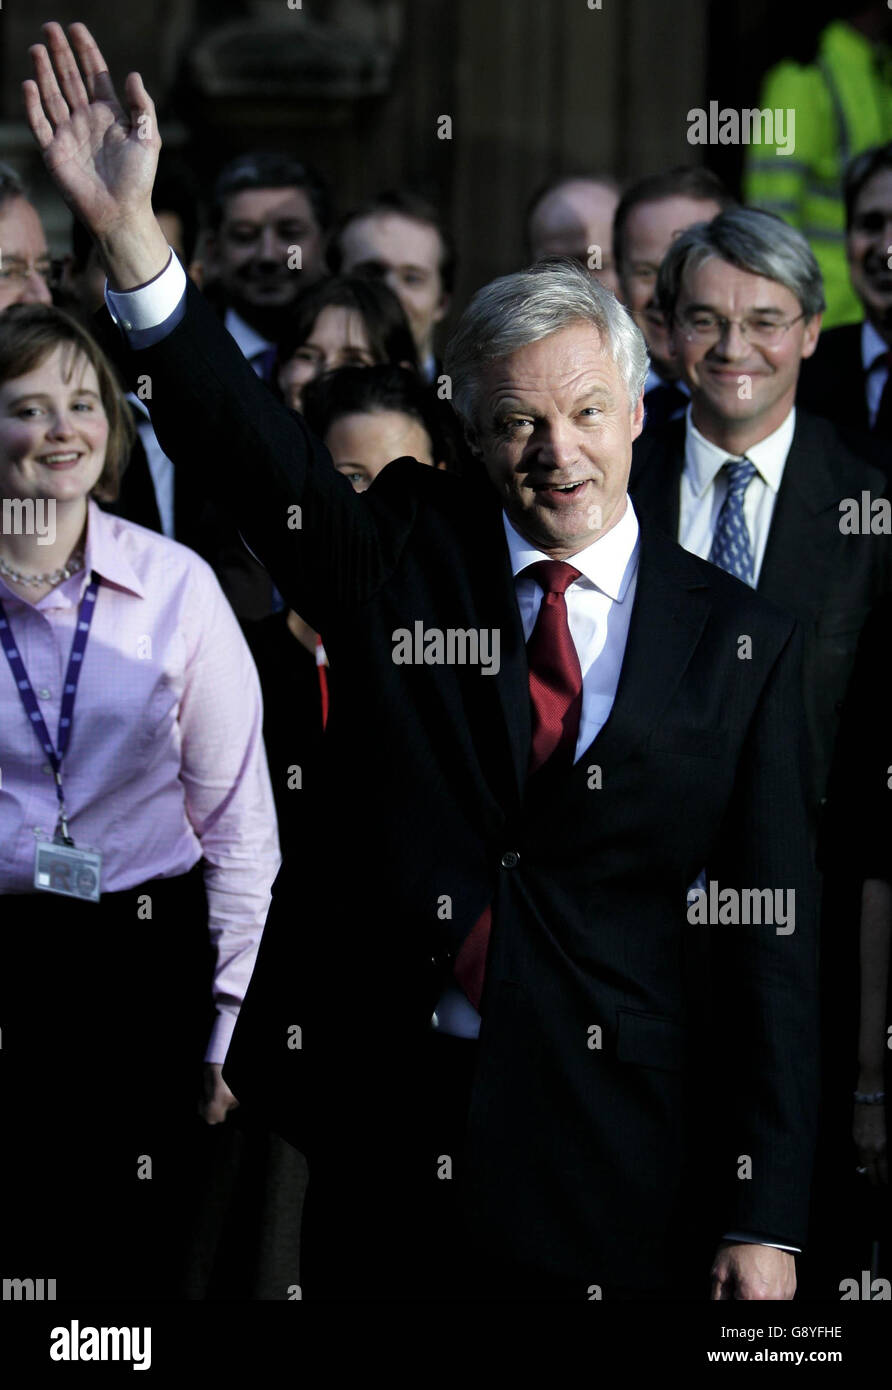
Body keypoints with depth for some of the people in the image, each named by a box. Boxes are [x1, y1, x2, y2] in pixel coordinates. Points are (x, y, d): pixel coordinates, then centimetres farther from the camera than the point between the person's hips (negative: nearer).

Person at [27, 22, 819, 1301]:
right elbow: (237, 431, -9)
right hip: (379, 1124, 1)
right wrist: (127, 233, -25)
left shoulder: (739, 641, 0)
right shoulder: (404, 555, 5)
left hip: (601, 1164, -1)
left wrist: (765, 1218, -5)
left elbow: (771, 937, -1)